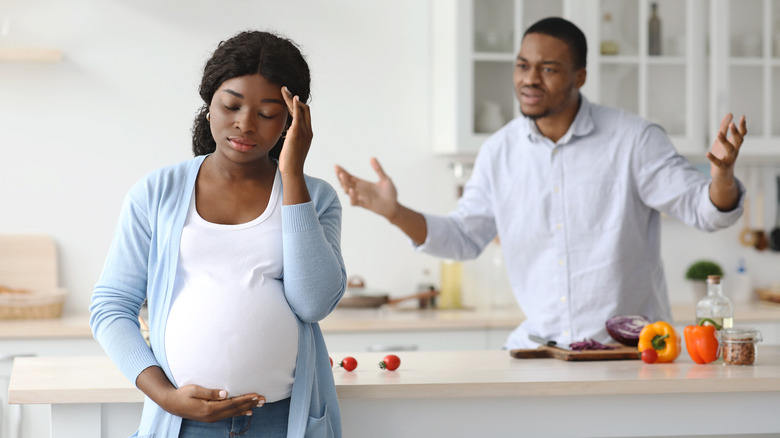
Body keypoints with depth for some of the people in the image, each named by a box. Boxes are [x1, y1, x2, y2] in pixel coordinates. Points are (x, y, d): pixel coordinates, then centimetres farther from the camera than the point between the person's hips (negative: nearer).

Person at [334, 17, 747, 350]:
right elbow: (464, 236, 14)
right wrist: (395, 212, 0)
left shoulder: (633, 139, -5)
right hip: (539, 347, 3)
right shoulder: (499, 151, 6)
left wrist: (722, 176, -29)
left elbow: (705, 210, -6)